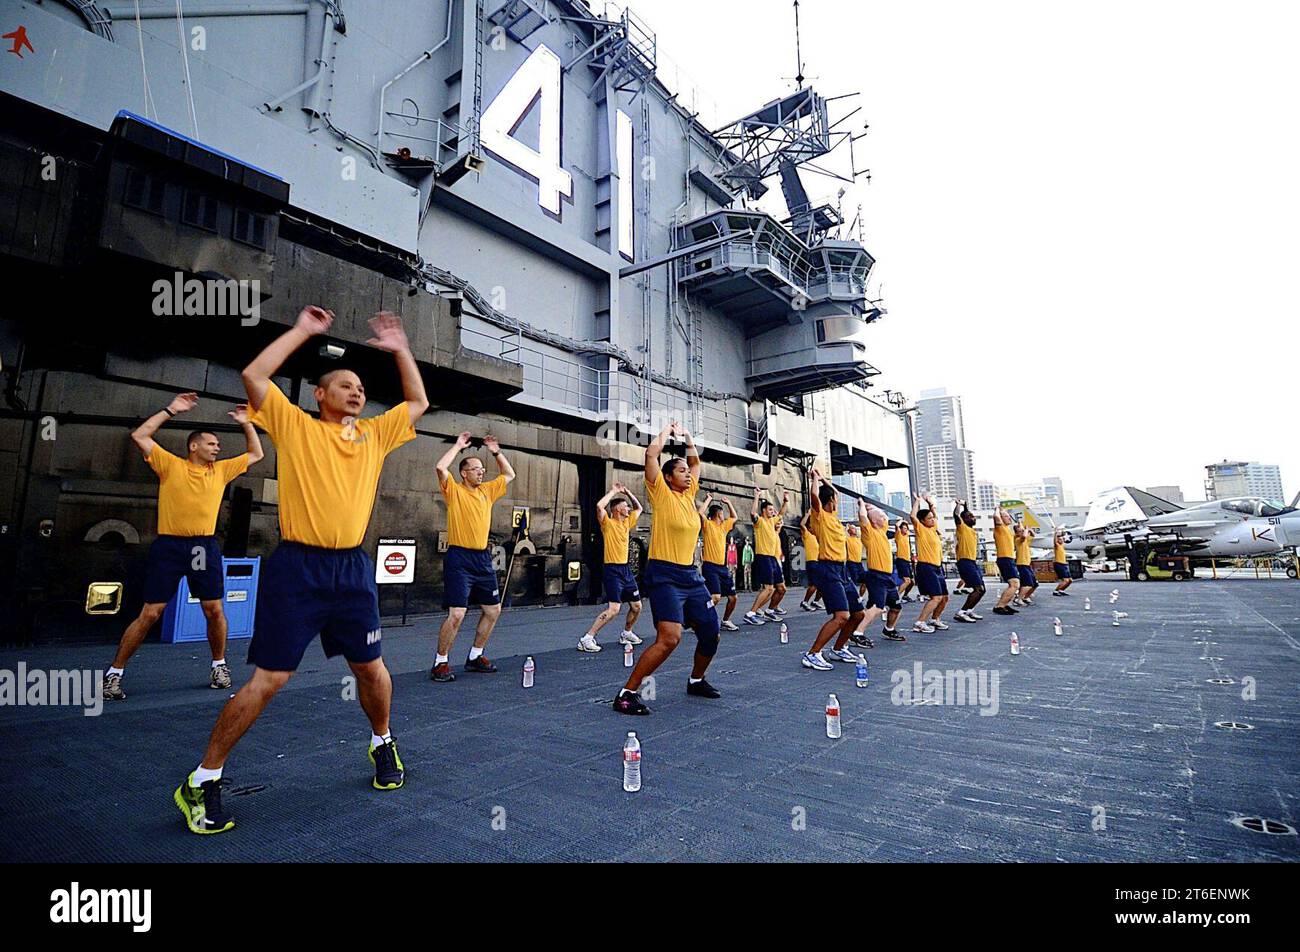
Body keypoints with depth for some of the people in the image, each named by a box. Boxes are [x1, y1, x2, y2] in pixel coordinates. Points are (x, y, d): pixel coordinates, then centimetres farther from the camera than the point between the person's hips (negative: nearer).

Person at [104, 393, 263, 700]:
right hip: (169, 545, -3)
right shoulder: (171, 465, 3)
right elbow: (139, 436, -3)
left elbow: (256, 454, 21)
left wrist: (246, 423, 16)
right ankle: (114, 673, 14)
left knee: (214, 610, 4)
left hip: (205, 547, 3)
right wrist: (170, 410, -1)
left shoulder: (221, 470, 13)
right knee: (150, 614, -1)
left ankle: (219, 665, 20)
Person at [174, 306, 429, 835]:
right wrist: (301, 330, 2)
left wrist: (400, 349, 17)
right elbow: (254, 375, -6)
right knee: (268, 678, 0)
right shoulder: (294, 425, 4)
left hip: (353, 568, 4)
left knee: (370, 667, 12)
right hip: (297, 567, -4)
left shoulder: (375, 433, 13)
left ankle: (382, 743, 36)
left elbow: (418, 402, 21)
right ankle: (202, 781, 19)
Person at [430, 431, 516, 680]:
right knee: (456, 613, -12)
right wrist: (458, 445, -9)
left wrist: (496, 452, 14)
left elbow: (509, 475, 23)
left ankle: (475, 657, 27)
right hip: (459, 558, -7)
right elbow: (440, 467, -21)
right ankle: (440, 663, 5)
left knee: (493, 610, 12)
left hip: (483, 558, 7)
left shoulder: (487, 490, 12)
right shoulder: (454, 490, -4)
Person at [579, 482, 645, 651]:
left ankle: (626, 633, 35)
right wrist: (614, 491, -15)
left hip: (626, 569, 8)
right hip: (613, 570, -8)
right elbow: (599, 506, -27)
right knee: (613, 609, -17)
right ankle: (586, 639, -13)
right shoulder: (608, 523, -9)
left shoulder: (627, 523, 12)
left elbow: (639, 508, 27)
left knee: (637, 606, 14)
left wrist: (627, 491, 15)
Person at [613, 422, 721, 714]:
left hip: (691, 575, 8)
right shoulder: (661, 493, -6)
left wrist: (687, 435, 18)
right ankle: (626, 693, -10)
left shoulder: (688, 494, 12)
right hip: (665, 576, -8)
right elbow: (651, 454, -15)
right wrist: (668, 430, -2)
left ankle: (696, 681, 37)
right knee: (669, 638, -21)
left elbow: (695, 461, 27)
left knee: (710, 632, 13)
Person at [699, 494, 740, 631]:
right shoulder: (707, 524, -4)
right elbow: (700, 513, -22)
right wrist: (708, 499, -10)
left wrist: (728, 503, 27)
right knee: (716, 596, -22)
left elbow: (734, 517, 34)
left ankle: (725, 620, 29)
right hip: (710, 566, -8)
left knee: (732, 597, 9)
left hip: (723, 567, 8)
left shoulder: (724, 526, 17)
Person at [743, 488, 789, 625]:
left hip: (773, 558, 9)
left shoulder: (771, 521, 16)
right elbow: (752, 512, -30)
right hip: (763, 558, -9)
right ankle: (750, 614, -17)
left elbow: (781, 514, 35)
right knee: (768, 588, -16)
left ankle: (769, 611, 24)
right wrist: (756, 497, -26)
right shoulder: (759, 521, -8)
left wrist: (785, 501, 26)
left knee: (781, 587, 13)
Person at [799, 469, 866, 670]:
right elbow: (815, 495, -25)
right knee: (841, 616, -20)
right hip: (827, 570, -10)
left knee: (858, 614, 14)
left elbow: (836, 493, 36)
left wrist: (824, 480, 28)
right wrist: (815, 478, -9)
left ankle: (838, 650, 27)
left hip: (841, 570, 10)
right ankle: (811, 655, -15)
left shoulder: (832, 515, 17)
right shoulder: (820, 515, -7)